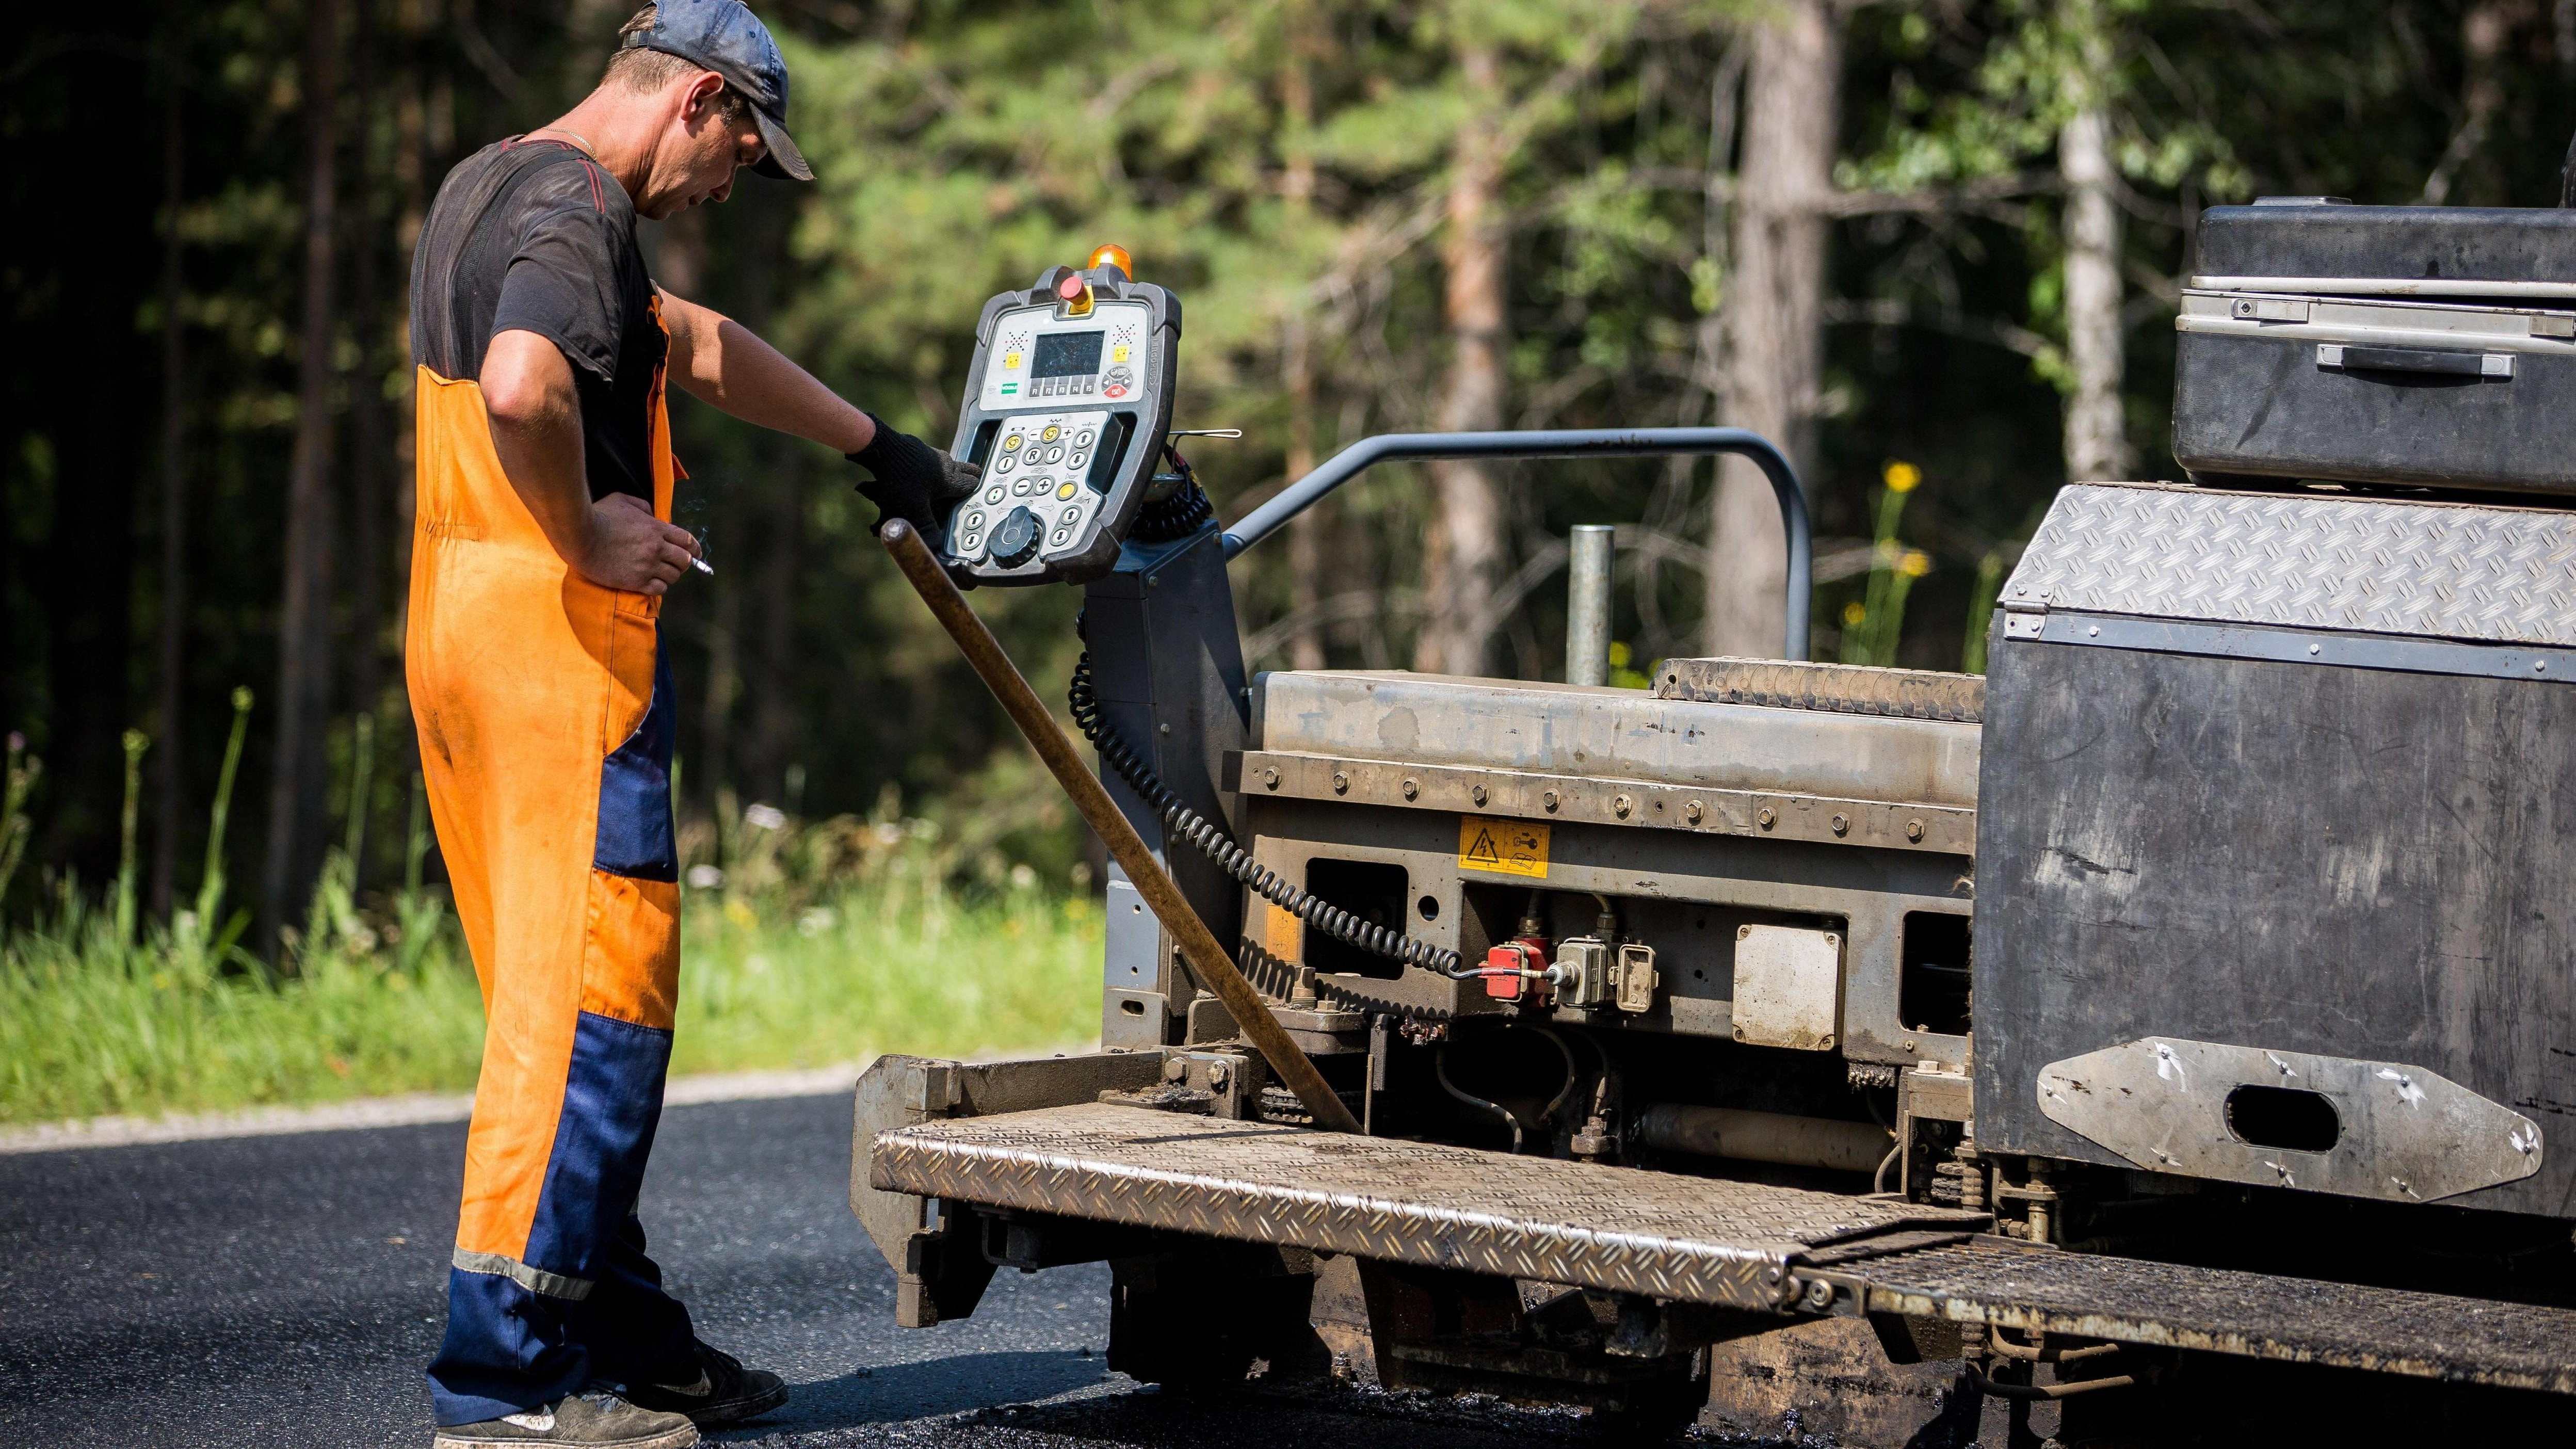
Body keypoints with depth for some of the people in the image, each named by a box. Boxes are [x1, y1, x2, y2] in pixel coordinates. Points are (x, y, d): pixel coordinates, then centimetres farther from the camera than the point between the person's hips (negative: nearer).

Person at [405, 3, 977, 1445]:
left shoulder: (487, 190, 21)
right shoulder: (576, 209, -13)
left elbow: (695, 341, 31)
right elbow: (521, 390, -33)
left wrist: (879, 446, 36)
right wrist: (586, 535, -17)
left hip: (462, 631, 10)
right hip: (563, 640, -10)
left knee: (556, 999, 14)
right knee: (591, 1003, -7)